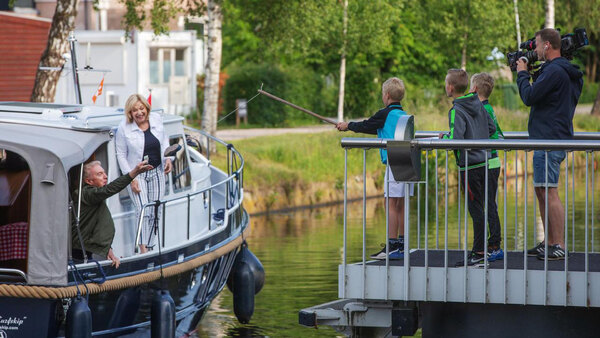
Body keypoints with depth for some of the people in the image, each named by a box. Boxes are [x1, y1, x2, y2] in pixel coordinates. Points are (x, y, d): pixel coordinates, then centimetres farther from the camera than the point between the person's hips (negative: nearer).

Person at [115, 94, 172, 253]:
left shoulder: (156, 119, -2)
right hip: (137, 174, -5)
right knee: (144, 210, -18)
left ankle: (149, 247, 15)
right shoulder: (124, 128, -13)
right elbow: (121, 155, -8)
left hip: (157, 172, 5)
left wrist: (167, 157, 3)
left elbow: (164, 139, 18)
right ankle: (143, 249, -19)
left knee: (154, 212, 6)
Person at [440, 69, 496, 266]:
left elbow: (455, 139, -25)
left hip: (470, 166, -8)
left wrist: (444, 137, -6)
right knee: (479, 207, 13)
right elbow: (491, 128, 16)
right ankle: (480, 250, 18)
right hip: (484, 161, 8)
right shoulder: (479, 105, 8)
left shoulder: (457, 111, -15)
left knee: (476, 209, -4)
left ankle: (479, 252, -2)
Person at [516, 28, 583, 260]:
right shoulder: (567, 72, 16)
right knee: (541, 191, 15)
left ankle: (559, 247, -11)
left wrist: (522, 73, -3)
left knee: (549, 192, -10)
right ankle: (549, 243, 19)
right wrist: (527, 74, 16)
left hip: (549, 140, -11)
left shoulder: (554, 72, -17)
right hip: (550, 139, 11)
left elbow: (529, 97, -18)